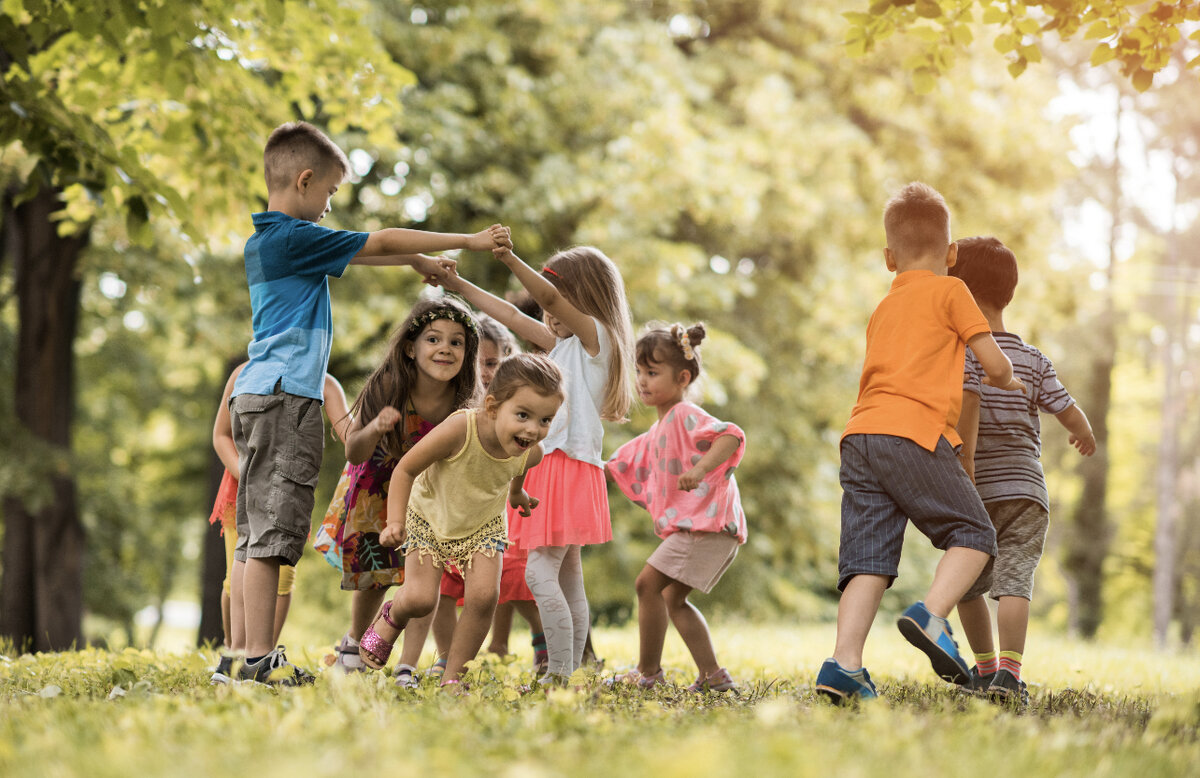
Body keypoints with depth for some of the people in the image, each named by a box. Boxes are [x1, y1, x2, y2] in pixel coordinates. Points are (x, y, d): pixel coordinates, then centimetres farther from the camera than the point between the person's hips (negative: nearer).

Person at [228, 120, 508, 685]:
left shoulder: (266, 240, 18)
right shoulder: (295, 238, -10)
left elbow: (356, 252, 29)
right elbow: (379, 242, -5)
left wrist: (417, 261, 29)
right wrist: (469, 242, 2)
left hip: (256, 394, 10)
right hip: (284, 394, -10)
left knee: (254, 534, 8)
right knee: (271, 531, -10)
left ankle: (244, 655, 9)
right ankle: (259, 658, -11)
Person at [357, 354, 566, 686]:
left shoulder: (531, 452, -23)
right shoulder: (459, 430, -39)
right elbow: (405, 469, -25)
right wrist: (395, 521, -32)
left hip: (483, 525, 3)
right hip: (430, 518, -3)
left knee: (484, 596, -16)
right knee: (420, 599, -14)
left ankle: (452, 678, 2)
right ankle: (392, 617, 25)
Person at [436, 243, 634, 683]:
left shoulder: (596, 335, -5)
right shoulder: (565, 343, 20)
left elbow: (549, 296, -21)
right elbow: (513, 318, 25)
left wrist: (510, 260, -35)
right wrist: (459, 286, 22)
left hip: (570, 463, -10)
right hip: (552, 465, 10)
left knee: (540, 571, -16)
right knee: (568, 580, 8)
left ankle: (559, 675, -18)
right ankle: (568, 675, 10)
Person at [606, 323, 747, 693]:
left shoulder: (686, 416, -9)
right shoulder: (658, 432, 22)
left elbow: (731, 435, -25)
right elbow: (621, 467, 31)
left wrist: (700, 469, -38)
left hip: (707, 522, -11)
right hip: (691, 525, 11)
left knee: (648, 583, -12)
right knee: (673, 598, 15)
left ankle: (648, 671, -5)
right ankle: (713, 676, 16)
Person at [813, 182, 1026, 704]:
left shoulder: (883, 310, 28)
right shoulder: (950, 291, 9)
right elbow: (993, 363, 8)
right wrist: (1009, 383, 30)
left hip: (860, 435, 6)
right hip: (915, 432, -6)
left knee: (868, 558, 0)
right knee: (973, 534, 5)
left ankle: (844, 662, -14)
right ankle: (931, 614, -18)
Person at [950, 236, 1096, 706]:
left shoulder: (963, 350, -3)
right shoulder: (1034, 360, 9)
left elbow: (968, 400, -21)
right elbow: (1070, 413, 6)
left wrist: (965, 461, -24)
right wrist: (1085, 435, 28)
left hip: (979, 491, -2)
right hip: (1026, 489, 2)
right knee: (1014, 580, -9)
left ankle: (986, 667, 25)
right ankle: (1009, 671, -27)